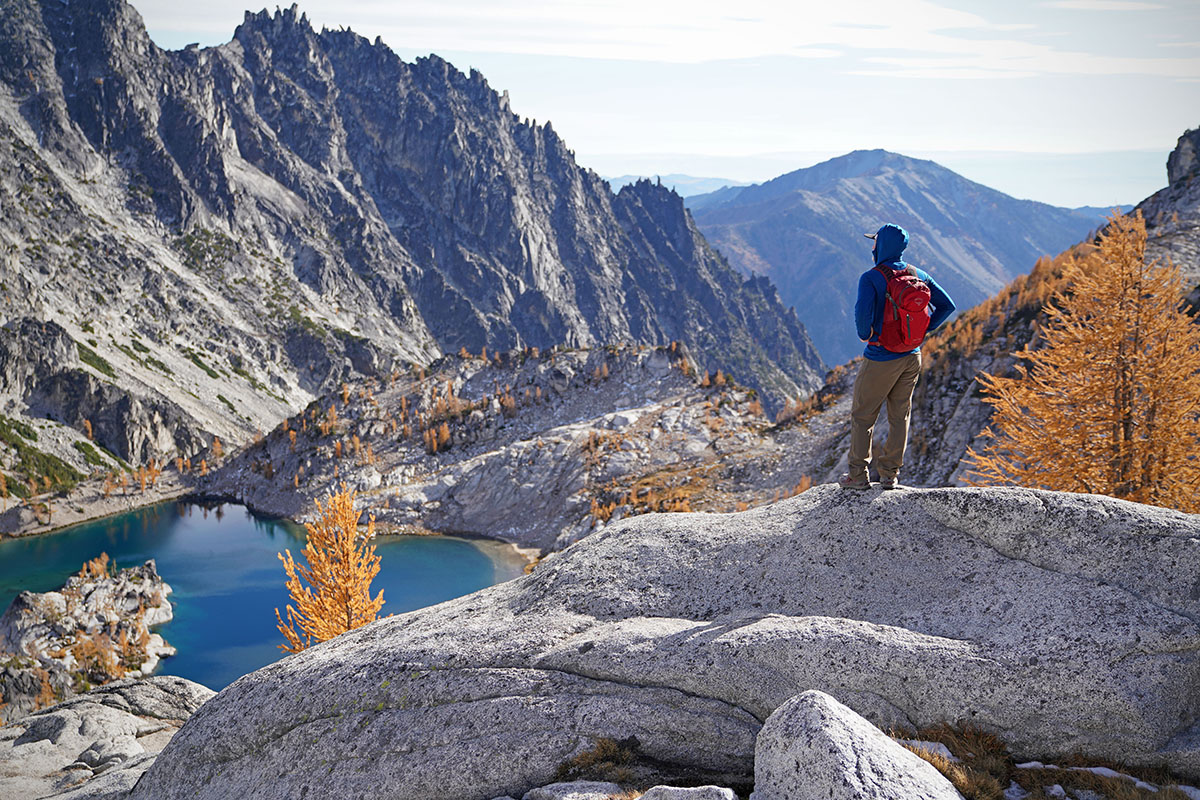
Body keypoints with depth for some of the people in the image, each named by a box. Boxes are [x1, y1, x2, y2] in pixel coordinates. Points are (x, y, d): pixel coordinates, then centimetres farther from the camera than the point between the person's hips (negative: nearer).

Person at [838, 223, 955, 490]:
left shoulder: (871, 278, -15)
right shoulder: (918, 275, 4)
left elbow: (863, 310, -31)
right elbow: (946, 305, 7)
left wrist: (865, 334, -11)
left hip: (881, 358, -6)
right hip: (912, 357, 6)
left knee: (862, 416, 7)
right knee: (900, 416, 13)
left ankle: (858, 475, 10)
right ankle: (890, 474, 17)